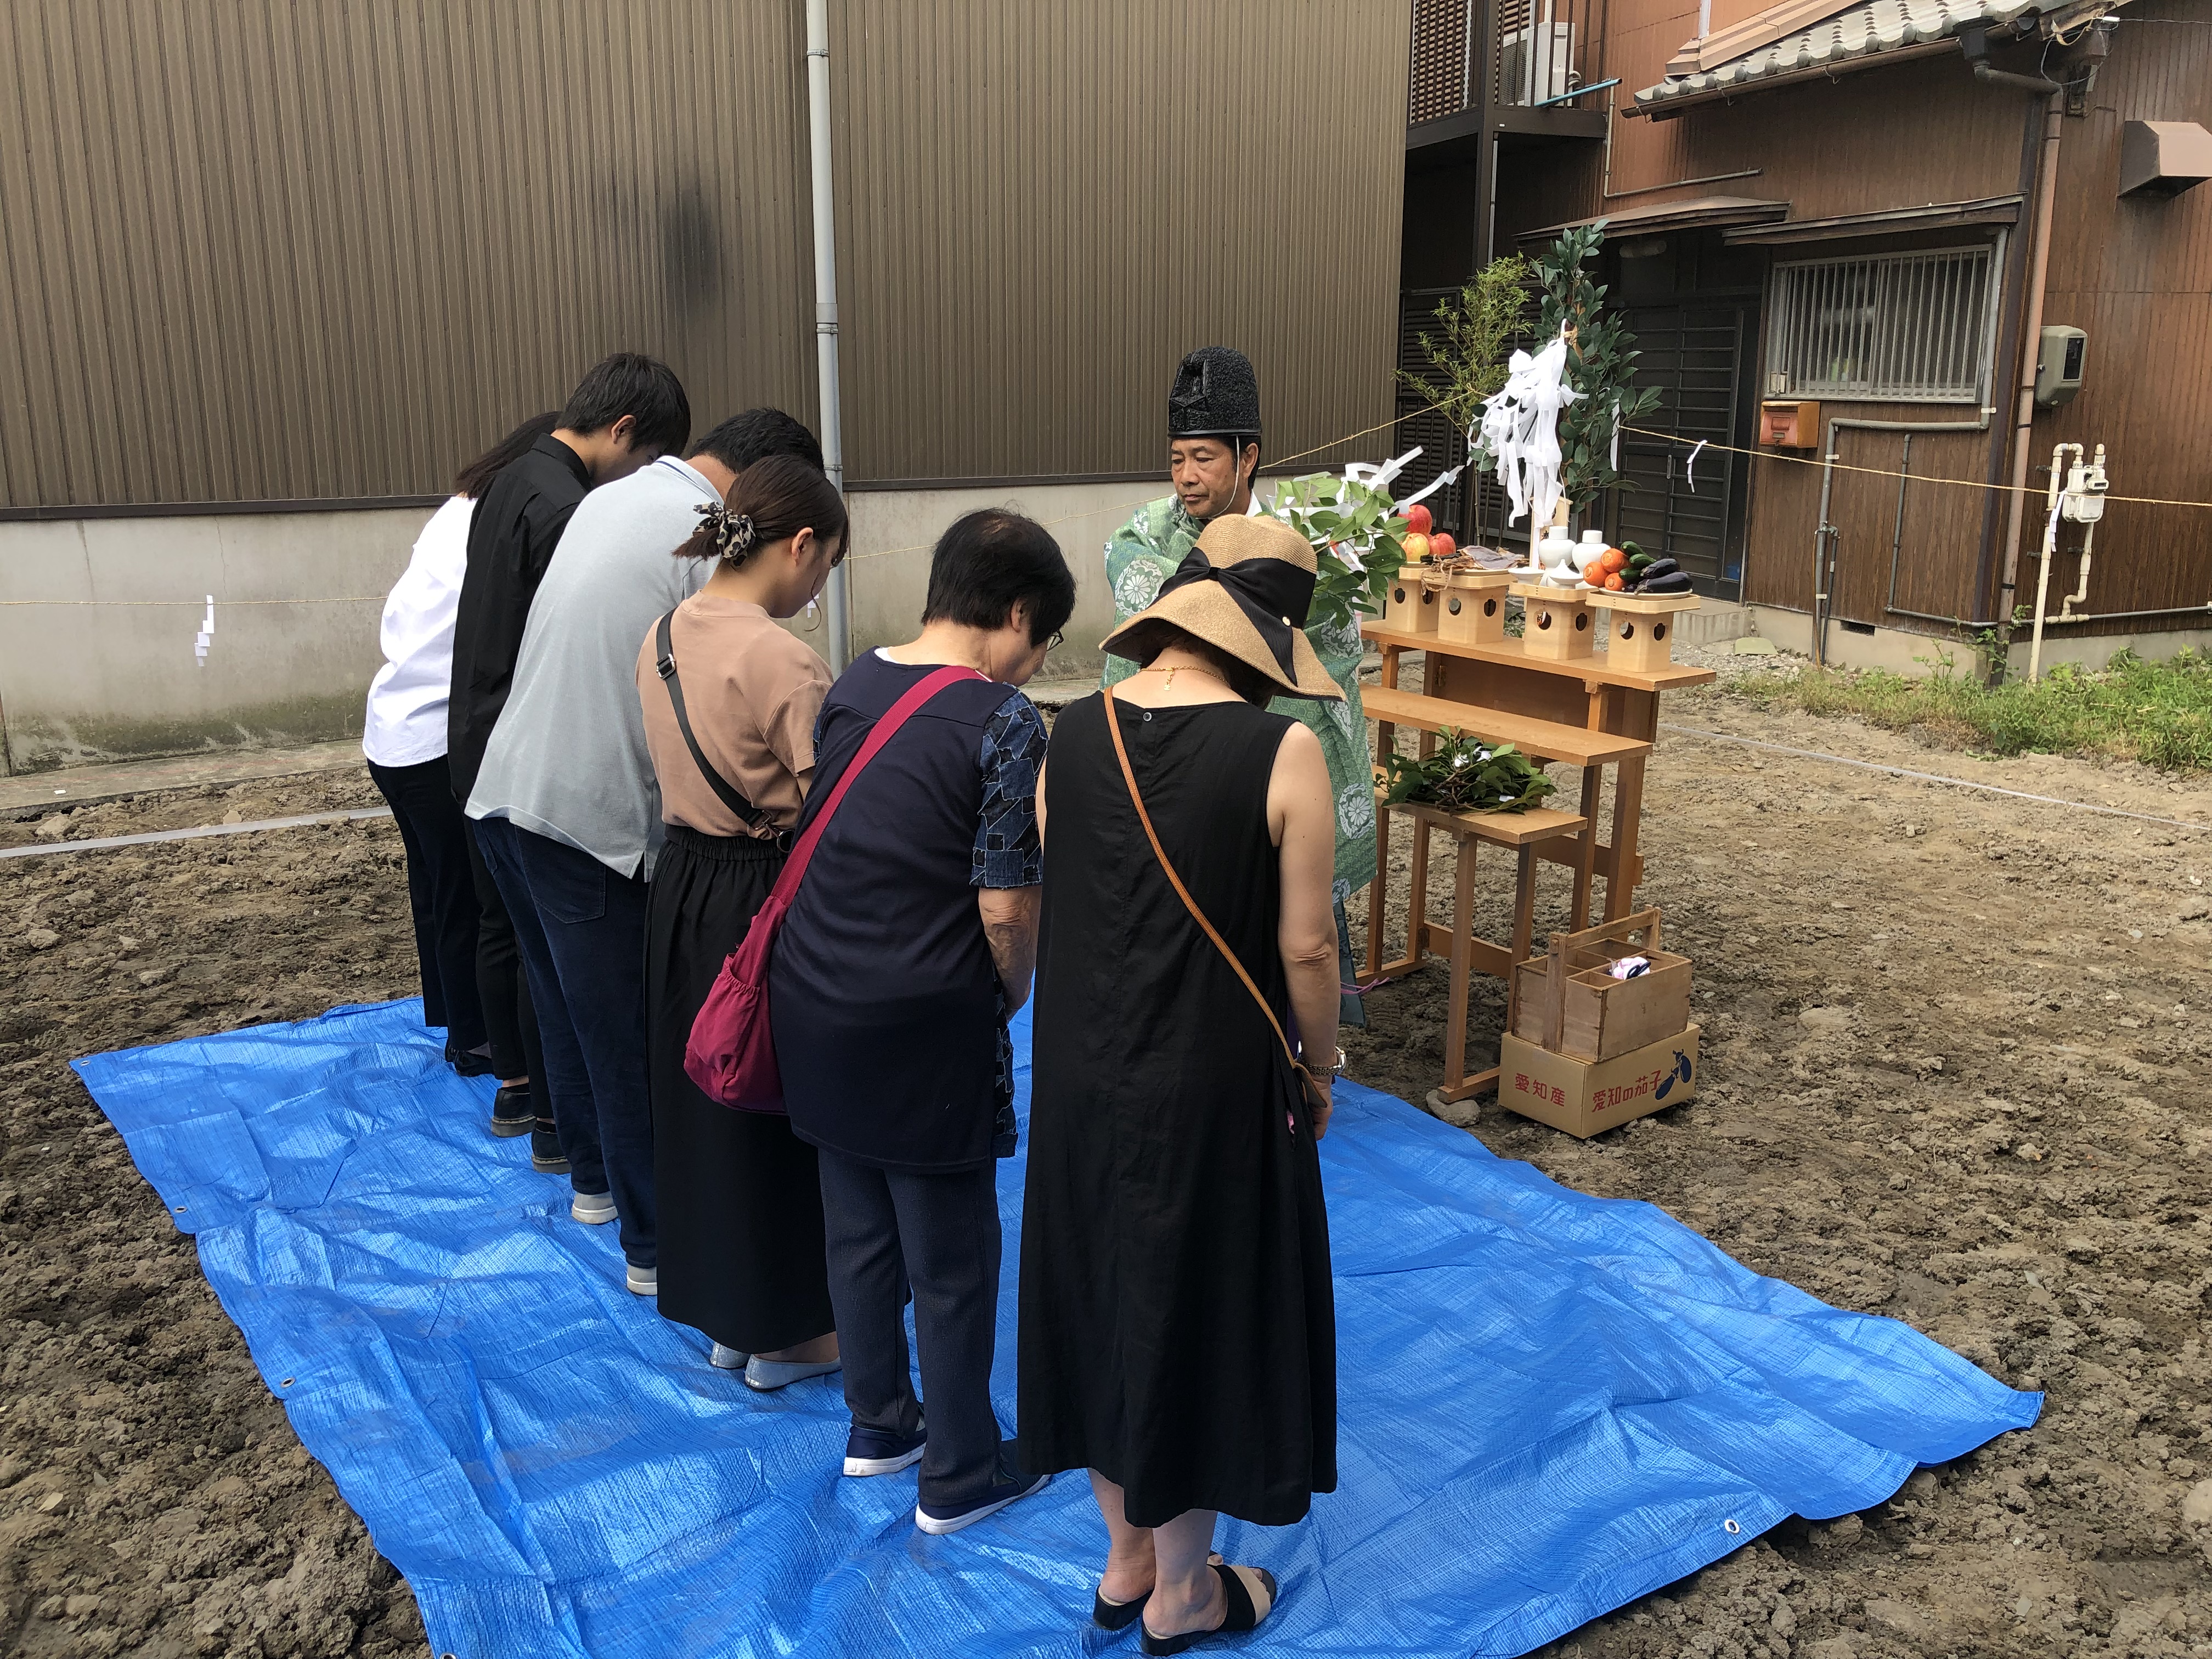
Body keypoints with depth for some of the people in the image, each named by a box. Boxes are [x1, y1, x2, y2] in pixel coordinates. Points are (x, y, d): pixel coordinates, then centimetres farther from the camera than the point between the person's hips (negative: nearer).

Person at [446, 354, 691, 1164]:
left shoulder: (511, 483, 11)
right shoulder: (566, 510, -21)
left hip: (476, 741, 10)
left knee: (501, 925, 17)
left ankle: (518, 1089, 30)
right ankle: (558, 1121, 11)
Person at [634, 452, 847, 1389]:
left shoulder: (663, 638, 3)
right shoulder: (784, 663, -22)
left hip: (680, 888, 8)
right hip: (762, 904, -8)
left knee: (704, 1094, 19)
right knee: (782, 1109, 8)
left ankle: (727, 1315, 35)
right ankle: (786, 1336, 25)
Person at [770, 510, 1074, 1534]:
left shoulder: (851, 687, 5)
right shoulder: (1004, 722, -16)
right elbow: (1006, 910, -19)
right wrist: (1017, 990, 1)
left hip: (816, 1005, 7)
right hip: (924, 1026, -7)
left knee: (858, 1230, 21)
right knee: (952, 1258, 10)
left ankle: (877, 1425, 39)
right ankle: (960, 1477, 25)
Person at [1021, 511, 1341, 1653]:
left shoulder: (1072, 734, -4)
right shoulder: (1279, 753, -19)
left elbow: (1057, 907, 4)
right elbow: (1305, 946, -14)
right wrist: (1318, 1068, 3)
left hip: (1082, 1077, 5)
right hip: (1214, 1087, -4)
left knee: (1104, 1295, 21)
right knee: (1202, 1311, 14)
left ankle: (1126, 1560, 40)